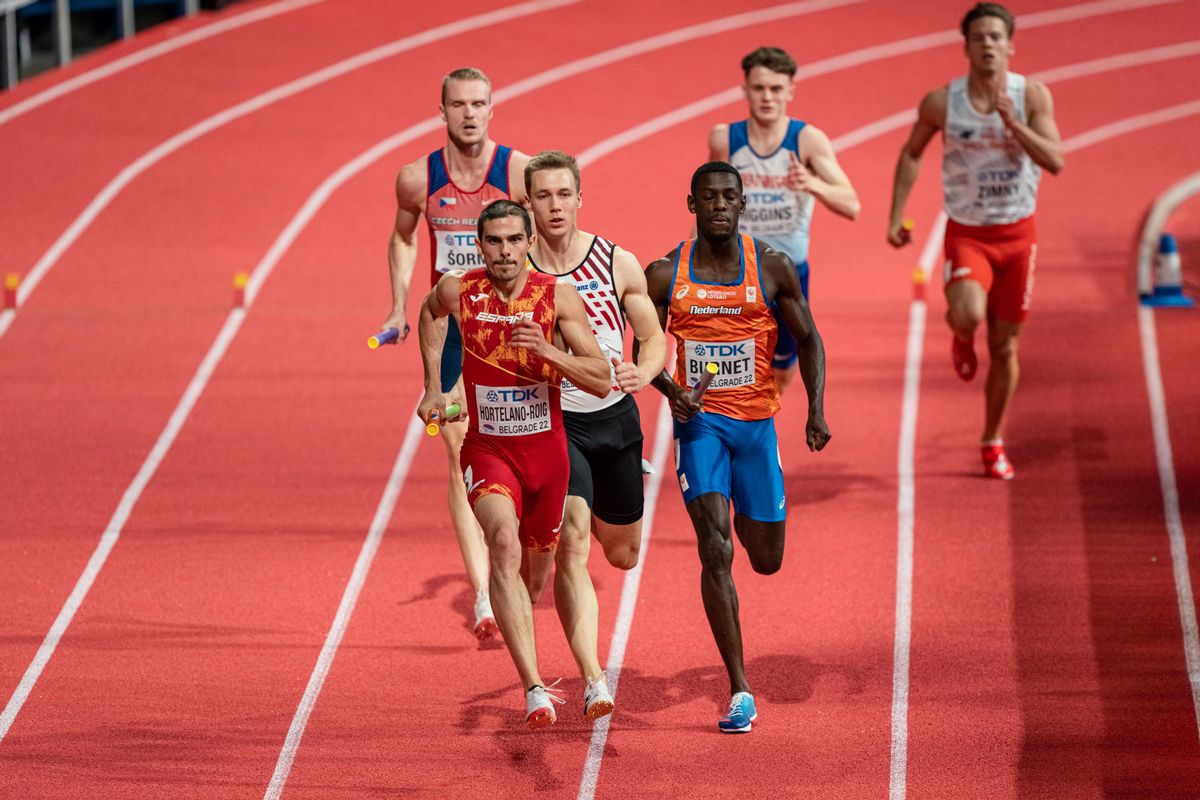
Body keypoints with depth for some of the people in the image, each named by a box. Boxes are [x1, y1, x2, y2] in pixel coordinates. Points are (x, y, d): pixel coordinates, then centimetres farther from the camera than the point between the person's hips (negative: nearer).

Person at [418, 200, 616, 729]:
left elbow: (602, 382, -11)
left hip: (546, 448, 2)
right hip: (487, 447, -2)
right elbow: (430, 313, 19)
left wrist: (548, 352, -26)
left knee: (537, 557, 18)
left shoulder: (558, 296, -11)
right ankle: (533, 688, -35)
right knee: (504, 543, -27)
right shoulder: (457, 291, -8)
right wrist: (433, 386, 17)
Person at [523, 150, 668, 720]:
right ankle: (592, 679, -24)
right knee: (572, 543, -22)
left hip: (615, 418, 3)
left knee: (623, 554, 16)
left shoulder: (619, 264, -4)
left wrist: (643, 372, -17)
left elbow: (654, 338, 4)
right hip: (552, 420, -3)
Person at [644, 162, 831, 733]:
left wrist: (816, 409, -5)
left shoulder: (772, 268, -1)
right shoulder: (665, 275, -2)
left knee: (766, 559, 9)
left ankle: (749, 520, 51)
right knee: (715, 550, -16)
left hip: (756, 422, 1)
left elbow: (807, 339, 8)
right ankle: (739, 691, -14)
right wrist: (671, 392, -12)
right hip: (699, 422, -1)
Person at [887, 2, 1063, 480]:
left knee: (1004, 346, 8)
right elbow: (911, 154, 10)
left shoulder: (1032, 96, -6)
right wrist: (896, 216, 4)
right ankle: (961, 338, 10)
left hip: (1017, 234, 1)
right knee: (968, 315, -30)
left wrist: (1012, 122, -27)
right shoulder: (942, 102, -7)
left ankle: (992, 442, 26)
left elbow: (1055, 161, -15)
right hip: (967, 233, -1)